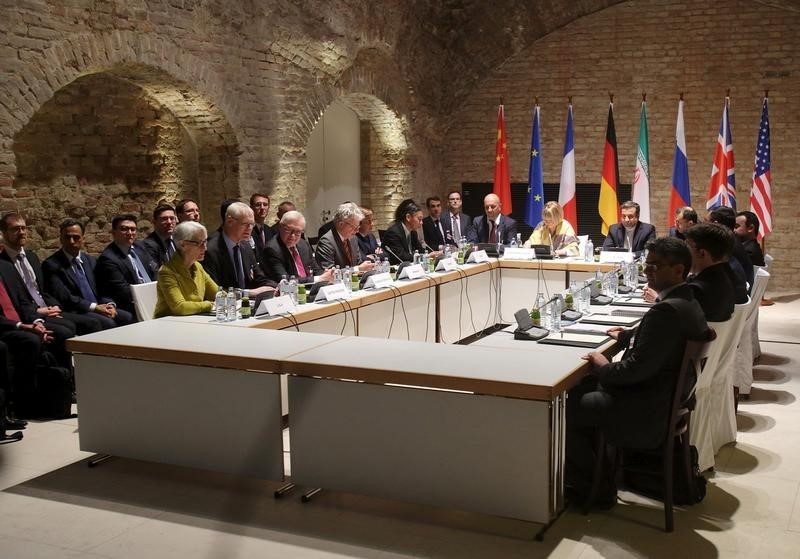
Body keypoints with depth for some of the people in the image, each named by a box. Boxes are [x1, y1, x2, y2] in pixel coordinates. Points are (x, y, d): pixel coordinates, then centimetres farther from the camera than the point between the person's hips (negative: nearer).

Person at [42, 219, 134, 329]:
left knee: (129, 318, -20)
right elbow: (63, 297, -11)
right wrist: (94, 307, -19)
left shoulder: (90, 260, 18)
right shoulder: (51, 264, -2)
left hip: (99, 308, 6)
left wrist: (109, 304, -6)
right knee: (108, 323, -31)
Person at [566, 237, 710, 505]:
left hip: (644, 411, -11)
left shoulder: (666, 310, -26)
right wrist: (627, 336, 16)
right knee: (579, 390, 20)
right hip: (668, 396, 11)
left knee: (566, 412, -1)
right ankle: (595, 477, 27)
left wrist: (604, 368, -10)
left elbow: (638, 368, -26)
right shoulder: (687, 301, 5)